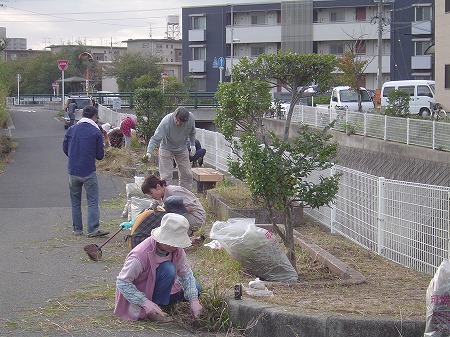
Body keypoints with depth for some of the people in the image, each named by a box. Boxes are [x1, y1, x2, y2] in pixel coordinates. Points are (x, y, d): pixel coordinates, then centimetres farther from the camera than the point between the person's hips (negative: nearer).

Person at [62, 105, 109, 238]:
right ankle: (93, 229, -7)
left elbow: (65, 149, 12)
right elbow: (100, 155, -2)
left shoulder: (71, 130, 4)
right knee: (93, 202, 0)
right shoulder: (96, 132, -6)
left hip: (73, 171, 4)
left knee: (75, 202, 14)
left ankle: (77, 229, 18)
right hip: (89, 172, -4)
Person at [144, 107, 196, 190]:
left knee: (187, 175, 5)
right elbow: (155, 138, -37)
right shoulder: (166, 122, -34)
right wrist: (149, 152, -49)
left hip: (182, 149, 4)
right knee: (166, 176, -11)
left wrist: (193, 145, 5)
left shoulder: (191, 118, -21)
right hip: (167, 149, -4)